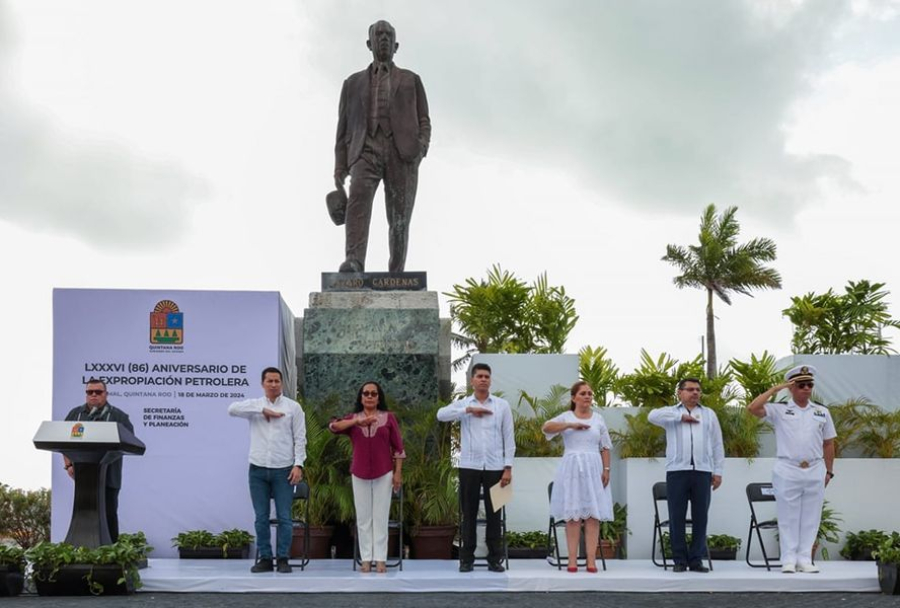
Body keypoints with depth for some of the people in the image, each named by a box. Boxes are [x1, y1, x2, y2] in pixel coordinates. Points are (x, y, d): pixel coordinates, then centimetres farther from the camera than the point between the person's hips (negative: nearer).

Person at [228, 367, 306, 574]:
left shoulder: (293, 407, 5)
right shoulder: (255, 405, 7)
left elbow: (300, 438, 2)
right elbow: (232, 409, -12)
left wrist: (298, 465, -9)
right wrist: (263, 410, -14)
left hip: (283, 469, -1)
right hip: (258, 469, 2)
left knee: (284, 517, -1)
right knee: (261, 518, 5)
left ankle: (283, 559, 6)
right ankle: (265, 558, 12)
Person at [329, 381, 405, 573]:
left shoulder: (388, 417, 2)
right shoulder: (353, 418, 6)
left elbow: (398, 447, 2)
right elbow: (333, 426, -13)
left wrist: (398, 472, -4)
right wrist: (357, 421, -25)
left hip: (384, 473, -2)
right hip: (359, 474, 2)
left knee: (380, 517, 0)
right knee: (363, 517, 4)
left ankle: (380, 559, 2)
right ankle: (366, 558, 7)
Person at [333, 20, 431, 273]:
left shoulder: (411, 80, 23)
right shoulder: (353, 82, 26)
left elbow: (424, 121, 14)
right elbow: (344, 128, 21)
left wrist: (422, 145, -8)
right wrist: (339, 168, 9)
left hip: (402, 153, 1)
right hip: (366, 150, 0)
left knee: (399, 220, -7)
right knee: (358, 198, -29)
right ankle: (354, 263, -44)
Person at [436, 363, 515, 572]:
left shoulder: (502, 405, 6)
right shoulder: (463, 404, 5)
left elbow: (509, 438, 3)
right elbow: (441, 414, -14)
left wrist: (508, 467, -3)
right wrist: (469, 410, -17)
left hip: (494, 467, 0)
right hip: (469, 466, 0)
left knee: (494, 513, 4)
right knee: (469, 513, 4)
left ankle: (495, 559, 10)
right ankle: (467, 558, 10)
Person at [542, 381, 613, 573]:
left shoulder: (598, 419, 12)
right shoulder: (566, 417, 6)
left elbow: (605, 447, 10)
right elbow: (546, 427, -12)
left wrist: (606, 469, 0)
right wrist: (571, 425, -18)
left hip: (593, 468, 1)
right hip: (572, 468, -1)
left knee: (593, 514, -3)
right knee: (573, 514, -1)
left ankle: (591, 560, -4)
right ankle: (572, 559, 1)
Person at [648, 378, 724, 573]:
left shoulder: (709, 414, 19)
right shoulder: (671, 412, 12)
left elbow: (717, 445, 15)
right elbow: (653, 416, -11)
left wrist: (718, 471, 7)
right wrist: (681, 417, -8)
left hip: (702, 471, 2)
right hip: (677, 471, -2)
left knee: (700, 517, 1)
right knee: (677, 517, -1)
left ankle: (696, 559, 7)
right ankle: (680, 560, 5)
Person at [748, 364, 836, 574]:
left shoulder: (822, 412, 12)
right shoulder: (779, 410, 2)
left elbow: (828, 443, 15)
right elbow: (753, 408, -13)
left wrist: (829, 471, 10)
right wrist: (775, 389, -9)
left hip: (815, 472, 3)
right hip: (787, 471, -3)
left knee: (810, 518, 4)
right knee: (788, 518, 0)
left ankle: (805, 560, 10)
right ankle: (789, 560, 4)